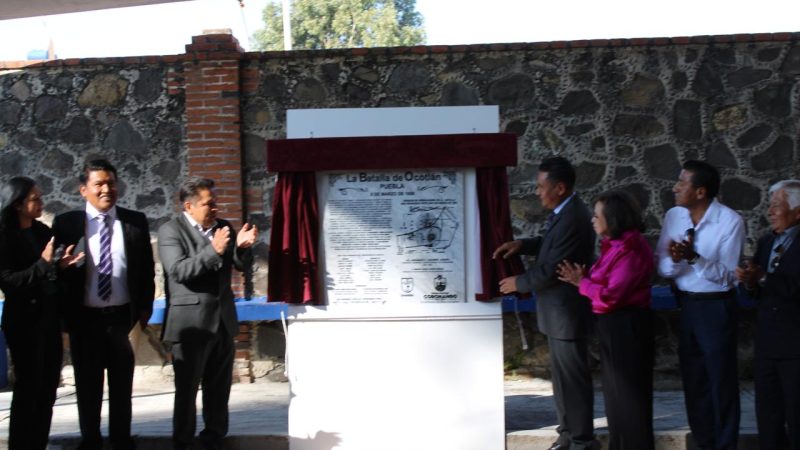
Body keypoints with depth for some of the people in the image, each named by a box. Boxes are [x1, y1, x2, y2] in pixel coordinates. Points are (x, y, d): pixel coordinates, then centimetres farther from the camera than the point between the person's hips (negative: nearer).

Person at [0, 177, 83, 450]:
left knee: (47, 388, 8)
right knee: (28, 388, 0)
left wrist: (62, 265, -3)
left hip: (49, 317, 6)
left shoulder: (43, 232, 8)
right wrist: (44, 264, -23)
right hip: (24, 320, -6)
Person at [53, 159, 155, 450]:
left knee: (122, 383, 12)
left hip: (123, 316, 1)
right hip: (84, 318, -1)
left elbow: (146, 268, 6)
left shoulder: (135, 221, 0)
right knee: (87, 383, 12)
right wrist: (63, 312, -4)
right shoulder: (66, 223, -4)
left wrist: (145, 307, 4)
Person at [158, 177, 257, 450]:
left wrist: (242, 247, -12)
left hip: (222, 320, 5)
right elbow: (179, 271, -19)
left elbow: (240, 265, 11)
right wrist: (214, 250, -28)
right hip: (190, 323, -5)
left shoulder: (222, 227, 8)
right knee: (187, 388, 4)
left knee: (219, 387, 13)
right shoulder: (170, 231, -7)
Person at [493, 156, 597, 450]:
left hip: (567, 313, -10)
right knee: (562, 374, 19)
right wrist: (521, 245, 5)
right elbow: (549, 244, 21)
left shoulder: (571, 219, -26)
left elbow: (549, 271, -24)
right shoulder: (565, 212, 5)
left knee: (573, 376, 1)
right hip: (559, 311, 10)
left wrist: (518, 283, -10)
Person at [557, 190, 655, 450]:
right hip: (613, 325, 10)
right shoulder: (614, 245, 11)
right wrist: (584, 278, -7)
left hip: (625, 327, -10)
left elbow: (610, 295, -24)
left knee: (627, 391, 1)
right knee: (616, 390, 19)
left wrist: (581, 282, -12)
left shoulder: (631, 250, -20)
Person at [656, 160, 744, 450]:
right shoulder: (674, 216, 0)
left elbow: (727, 277, -17)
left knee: (721, 381, 5)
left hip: (716, 308, -5)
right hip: (685, 305, 6)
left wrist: (694, 258, -30)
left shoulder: (730, 221, -16)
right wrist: (674, 260, -22)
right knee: (693, 380, 15)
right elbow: (663, 269, 0)